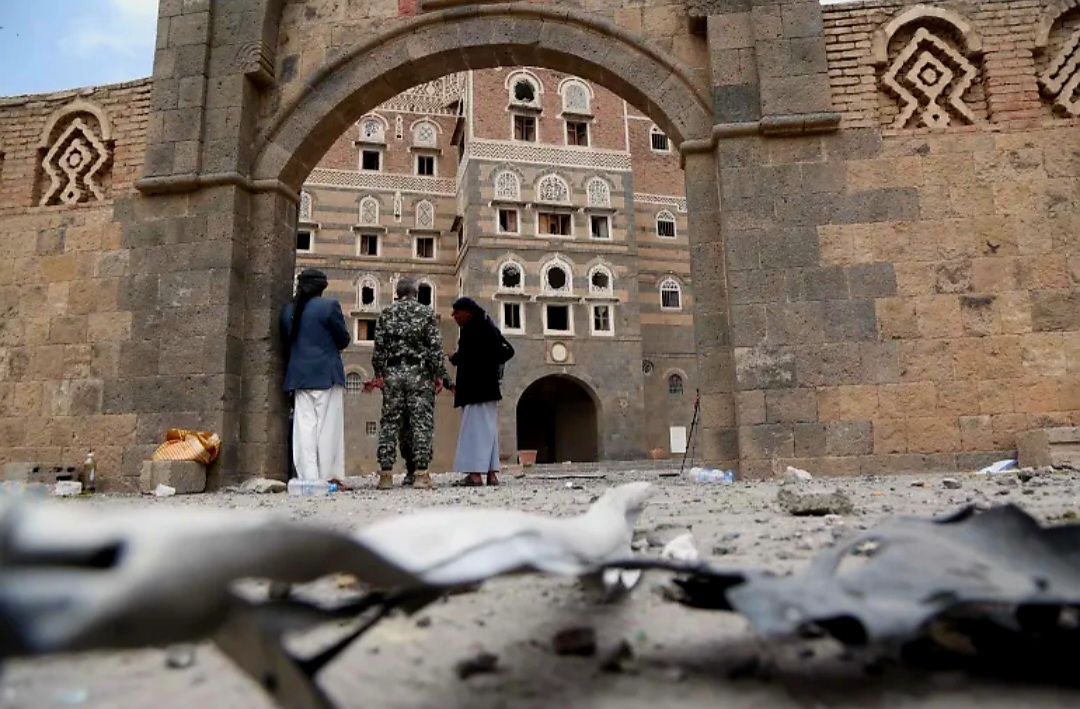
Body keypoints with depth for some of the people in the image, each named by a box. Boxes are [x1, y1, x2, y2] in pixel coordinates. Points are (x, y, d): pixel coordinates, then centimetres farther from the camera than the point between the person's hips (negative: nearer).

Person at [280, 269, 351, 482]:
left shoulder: (288, 311, 8)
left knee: (304, 427, 4)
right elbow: (344, 340, -1)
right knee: (328, 427, 0)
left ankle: (307, 478, 2)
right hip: (326, 374, -4)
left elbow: (286, 341, 14)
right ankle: (329, 477, 0)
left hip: (299, 375, 4)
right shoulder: (329, 305, -7)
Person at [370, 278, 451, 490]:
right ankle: (420, 473, -5)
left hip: (392, 373, 2)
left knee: (390, 422, 5)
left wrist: (379, 374, 9)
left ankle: (386, 473, 4)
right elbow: (435, 347, -4)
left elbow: (378, 347, 5)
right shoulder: (426, 312, 2)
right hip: (419, 373, -2)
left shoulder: (386, 314, 8)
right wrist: (439, 375, -2)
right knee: (421, 422, -2)